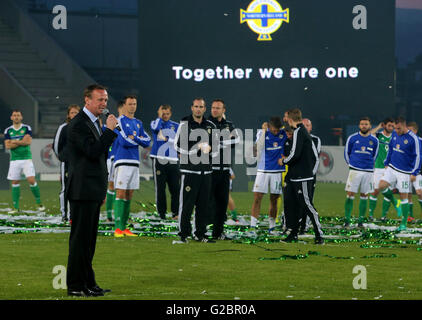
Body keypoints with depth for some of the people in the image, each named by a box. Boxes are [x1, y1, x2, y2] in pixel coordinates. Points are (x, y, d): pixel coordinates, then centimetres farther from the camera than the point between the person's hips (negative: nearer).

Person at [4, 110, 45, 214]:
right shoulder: (8, 130, 8)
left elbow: (29, 141, -11)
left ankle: (39, 203, 3)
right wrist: (21, 141, -9)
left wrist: (14, 141, -8)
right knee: (15, 182, 1)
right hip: (14, 160, 2)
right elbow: (7, 145, -3)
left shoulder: (27, 128, 3)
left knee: (31, 180, -11)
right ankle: (16, 207, 5)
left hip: (26, 158, -2)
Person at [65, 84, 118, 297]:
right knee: (80, 237, -6)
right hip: (82, 191, -10)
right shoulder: (78, 124, -13)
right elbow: (93, 152, -23)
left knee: (89, 238, 13)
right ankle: (75, 285, -3)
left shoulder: (95, 122, 18)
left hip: (93, 191, 10)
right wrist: (109, 130, -17)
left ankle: (87, 282, 18)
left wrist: (102, 190, 23)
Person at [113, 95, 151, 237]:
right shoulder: (120, 121, -3)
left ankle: (124, 227, 10)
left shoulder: (138, 123, 17)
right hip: (122, 161, -7)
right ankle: (117, 228, -12)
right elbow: (124, 142, -14)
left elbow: (147, 142, 8)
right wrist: (140, 139, -1)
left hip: (135, 162, 7)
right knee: (121, 193, -10)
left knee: (129, 195, 7)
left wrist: (134, 138, -8)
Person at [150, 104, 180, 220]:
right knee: (160, 188, -2)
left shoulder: (176, 126, 13)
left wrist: (166, 139, -10)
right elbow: (155, 128, -17)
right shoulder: (155, 122, 8)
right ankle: (161, 213, 4)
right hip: (159, 160, -2)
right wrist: (160, 116, -4)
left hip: (173, 161, 2)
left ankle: (175, 212, 0)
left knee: (176, 188, -5)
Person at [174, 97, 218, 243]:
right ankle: (184, 234, -1)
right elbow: (178, 145, -6)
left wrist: (209, 149, -4)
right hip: (189, 169, -5)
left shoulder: (210, 126, 13)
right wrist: (197, 148, -12)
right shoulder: (185, 124, 0)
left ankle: (200, 234, 12)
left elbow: (216, 147, 19)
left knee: (203, 205, 6)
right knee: (186, 204, -6)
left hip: (206, 170, 5)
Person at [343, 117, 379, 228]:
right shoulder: (352, 138, 1)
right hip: (354, 170, -2)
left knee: (364, 196, 5)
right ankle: (347, 221, -2)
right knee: (350, 195, -5)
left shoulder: (374, 140, 6)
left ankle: (360, 221, 11)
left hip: (368, 171, 2)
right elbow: (346, 152, 13)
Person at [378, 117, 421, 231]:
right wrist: (387, 163, 17)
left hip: (404, 172, -6)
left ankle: (404, 224, 9)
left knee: (404, 196, -1)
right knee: (382, 186, -11)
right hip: (392, 168, 6)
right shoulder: (395, 134, 4)